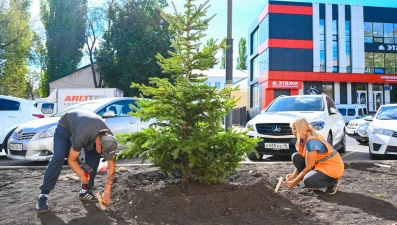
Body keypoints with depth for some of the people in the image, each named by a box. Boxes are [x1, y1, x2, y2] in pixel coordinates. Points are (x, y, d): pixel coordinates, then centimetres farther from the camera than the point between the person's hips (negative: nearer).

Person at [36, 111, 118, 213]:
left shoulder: (109, 140, -29)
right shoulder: (82, 137, -44)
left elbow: (112, 167, -18)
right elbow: (71, 160, -26)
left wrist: (107, 192, -19)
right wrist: (82, 175, -40)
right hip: (66, 125, -4)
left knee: (94, 156, -13)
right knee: (58, 157, -22)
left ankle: (85, 191, -1)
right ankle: (44, 195, -16)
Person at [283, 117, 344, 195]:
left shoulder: (312, 141, -26)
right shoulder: (303, 139, 0)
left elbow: (309, 166, -24)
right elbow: (301, 160, 10)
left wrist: (293, 183, -19)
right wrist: (294, 174, -6)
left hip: (333, 167, -8)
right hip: (320, 164, 8)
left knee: (308, 181, -29)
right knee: (296, 157, -8)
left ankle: (333, 181, -3)